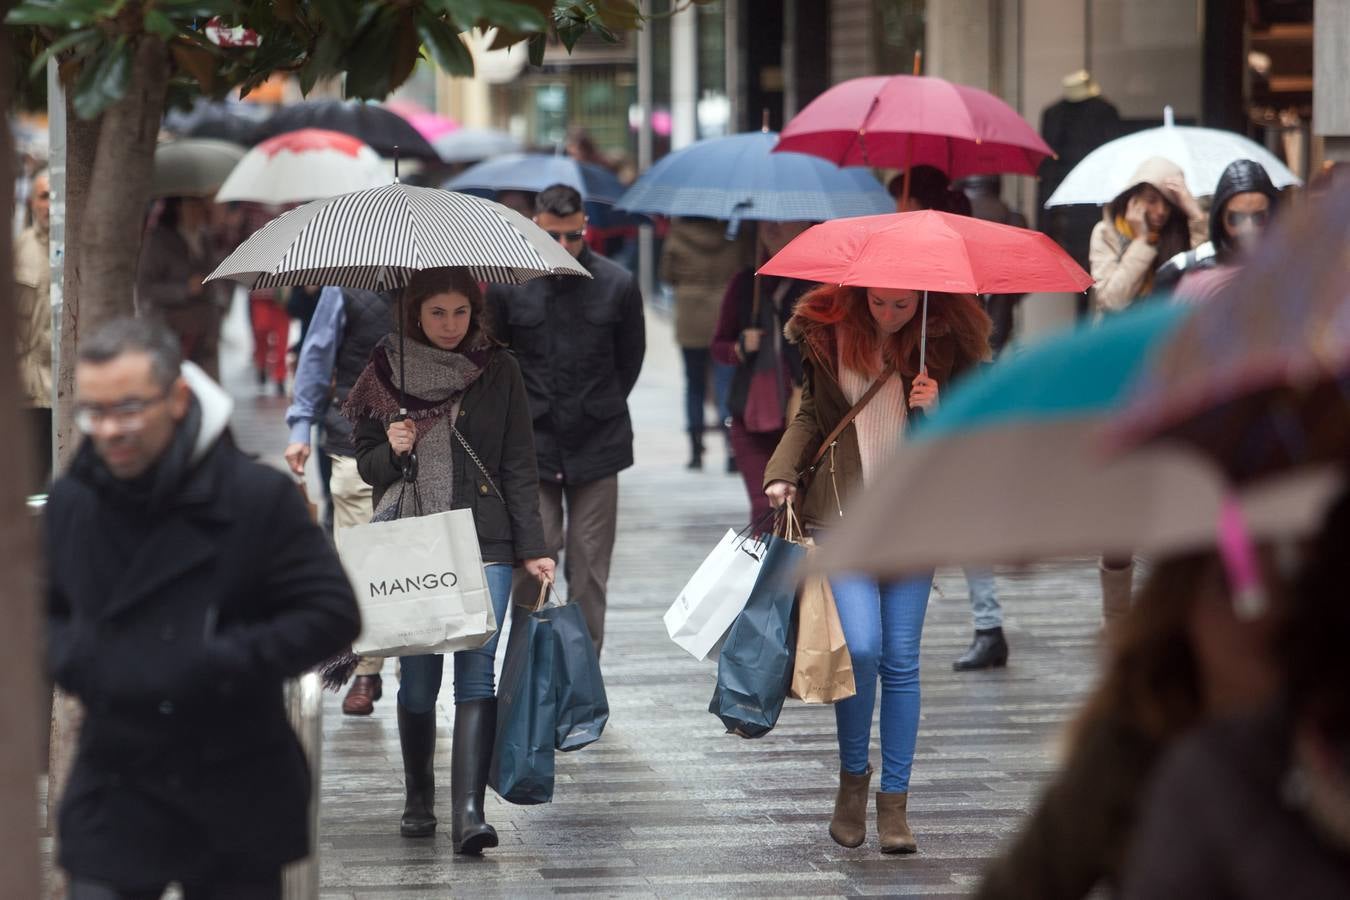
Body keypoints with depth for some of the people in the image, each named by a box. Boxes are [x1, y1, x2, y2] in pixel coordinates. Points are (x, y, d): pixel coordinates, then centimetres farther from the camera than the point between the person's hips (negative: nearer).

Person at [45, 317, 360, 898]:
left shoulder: (257, 497, -10)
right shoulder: (70, 502, 3)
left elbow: (332, 615, -10)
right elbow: (50, 610, 18)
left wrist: (222, 665, -20)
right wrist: (70, 659, -5)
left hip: (233, 805, -2)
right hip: (113, 793, 3)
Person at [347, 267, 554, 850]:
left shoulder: (497, 371, 5)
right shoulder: (389, 370, 6)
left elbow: (519, 467, 5)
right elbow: (366, 465, 12)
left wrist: (532, 549, -1)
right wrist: (390, 451, -11)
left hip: (482, 542, -1)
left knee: (477, 668, -12)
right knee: (417, 676, 3)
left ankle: (468, 812, -18)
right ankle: (418, 802, 21)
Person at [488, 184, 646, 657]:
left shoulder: (618, 285, 0)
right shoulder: (507, 286, -3)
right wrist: (522, 413, 9)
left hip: (596, 445, 1)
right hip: (530, 442, -1)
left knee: (589, 568, 2)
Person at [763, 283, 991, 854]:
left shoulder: (946, 342, -2)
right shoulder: (827, 332, 1)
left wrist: (935, 410, -18)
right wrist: (782, 474, 0)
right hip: (841, 515, 0)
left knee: (901, 660, 0)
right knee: (861, 646, -15)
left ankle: (894, 801, 10)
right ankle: (852, 778, 8)